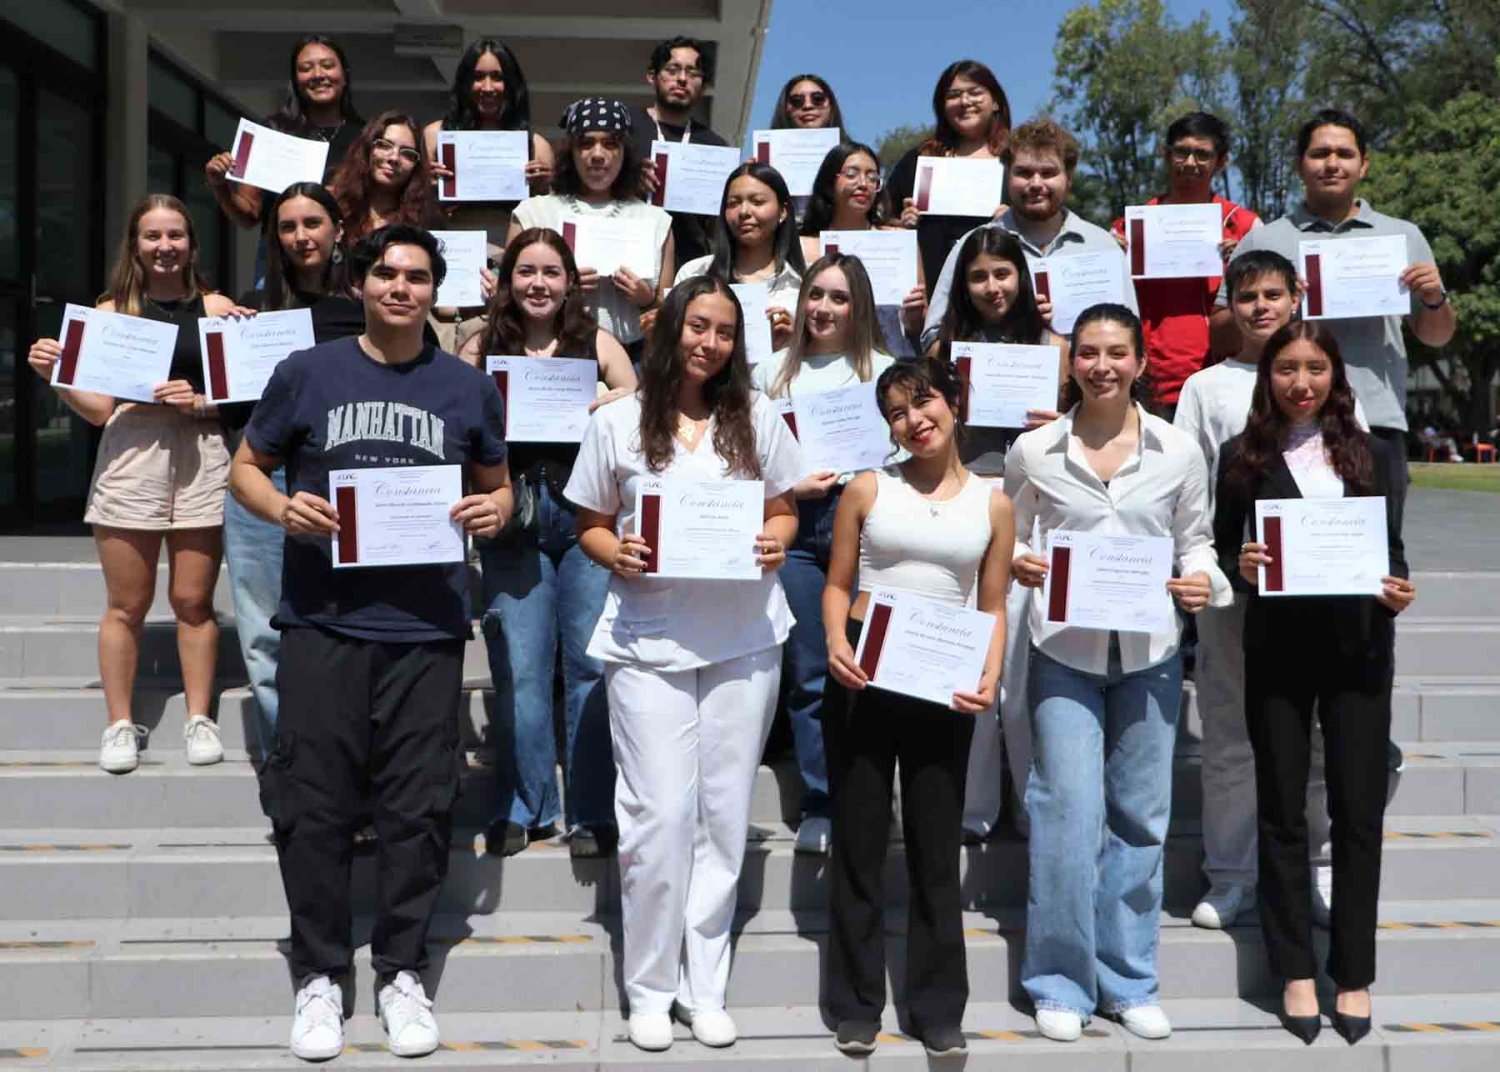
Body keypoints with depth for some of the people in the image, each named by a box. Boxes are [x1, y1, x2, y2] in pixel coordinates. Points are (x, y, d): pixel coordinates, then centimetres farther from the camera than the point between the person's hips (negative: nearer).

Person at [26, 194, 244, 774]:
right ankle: (120, 724, 15)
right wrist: (55, 376, -7)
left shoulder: (217, 307, 7)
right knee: (127, 604, 4)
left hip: (200, 458, 0)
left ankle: (200, 719, 15)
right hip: (130, 457, 1)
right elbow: (99, 409, 8)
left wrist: (199, 401, -13)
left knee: (193, 600, 3)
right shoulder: (111, 311, 10)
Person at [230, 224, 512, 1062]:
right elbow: (247, 467, 12)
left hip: (428, 627, 1)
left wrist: (495, 511, -6)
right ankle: (320, 976, 19)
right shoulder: (306, 374, 5)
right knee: (314, 807, 3)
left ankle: (403, 973, 21)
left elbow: (497, 486, 18)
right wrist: (282, 507, -10)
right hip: (322, 622, 0)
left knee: (418, 808, 5)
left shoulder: (469, 388, 8)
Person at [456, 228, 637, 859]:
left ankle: (594, 813, 9)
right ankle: (523, 807, 15)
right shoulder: (482, 349, 11)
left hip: (587, 514, -1)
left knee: (592, 661, -1)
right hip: (513, 519, 1)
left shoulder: (596, 343, 10)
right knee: (518, 668, 1)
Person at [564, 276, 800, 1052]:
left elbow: (784, 512, 13)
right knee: (659, 814, -3)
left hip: (743, 640, 2)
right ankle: (649, 988, 14)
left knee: (724, 814, 7)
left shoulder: (758, 419, 7)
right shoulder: (616, 423, 2)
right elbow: (590, 526, 7)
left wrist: (776, 544, -9)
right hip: (648, 641, -2)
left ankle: (704, 986, 20)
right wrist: (615, 554, -14)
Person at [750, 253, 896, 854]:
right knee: (809, 673, 4)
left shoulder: (884, 370, 10)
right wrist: (789, 487, -5)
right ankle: (819, 804, 12)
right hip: (798, 524, 2)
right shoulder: (773, 373, 15)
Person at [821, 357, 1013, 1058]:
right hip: (864, 678, 0)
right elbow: (837, 584, 5)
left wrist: (989, 678, -9)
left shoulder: (992, 503, 5)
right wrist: (835, 644, -14)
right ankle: (857, 1006, 19)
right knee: (859, 843, 6)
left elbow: (993, 607, 6)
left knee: (935, 847, 8)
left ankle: (939, 1009, 21)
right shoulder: (868, 489, 3)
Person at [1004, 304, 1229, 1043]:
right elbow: (1008, 535, 10)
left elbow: (1195, 541, 10)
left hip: (1149, 653, 2)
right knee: (1069, 813, -4)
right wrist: (1017, 565, -11)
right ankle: (1060, 983, 12)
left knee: (1140, 816, 9)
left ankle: (1128, 980, 24)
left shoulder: (1178, 452, 3)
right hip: (1064, 652, -2)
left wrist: (1202, 582, -10)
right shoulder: (1034, 451, 1)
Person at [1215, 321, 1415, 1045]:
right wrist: (1242, 569, -18)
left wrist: (1397, 590, -13)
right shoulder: (1244, 456, 2)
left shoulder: (1370, 453, 7)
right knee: (1282, 809, 7)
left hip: (1358, 646, 1)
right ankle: (1296, 972, 19)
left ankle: (1354, 976, 16)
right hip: (1277, 650, -1)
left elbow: (1392, 546, 7)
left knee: (1359, 808, 3)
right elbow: (1222, 551, 3)